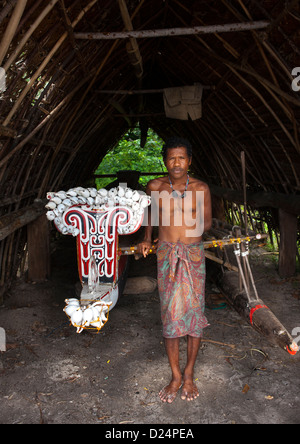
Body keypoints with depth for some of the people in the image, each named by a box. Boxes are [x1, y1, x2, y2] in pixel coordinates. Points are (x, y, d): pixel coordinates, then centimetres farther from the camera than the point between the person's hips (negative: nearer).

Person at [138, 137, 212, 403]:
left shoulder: (201, 189, -3)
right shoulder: (155, 187, -1)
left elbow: (207, 223, 7)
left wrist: (194, 228, -10)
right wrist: (147, 239, 12)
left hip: (194, 254, 0)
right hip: (166, 255, 1)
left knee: (194, 311, 4)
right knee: (170, 314, 4)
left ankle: (189, 374, 22)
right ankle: (175, 377, 20)